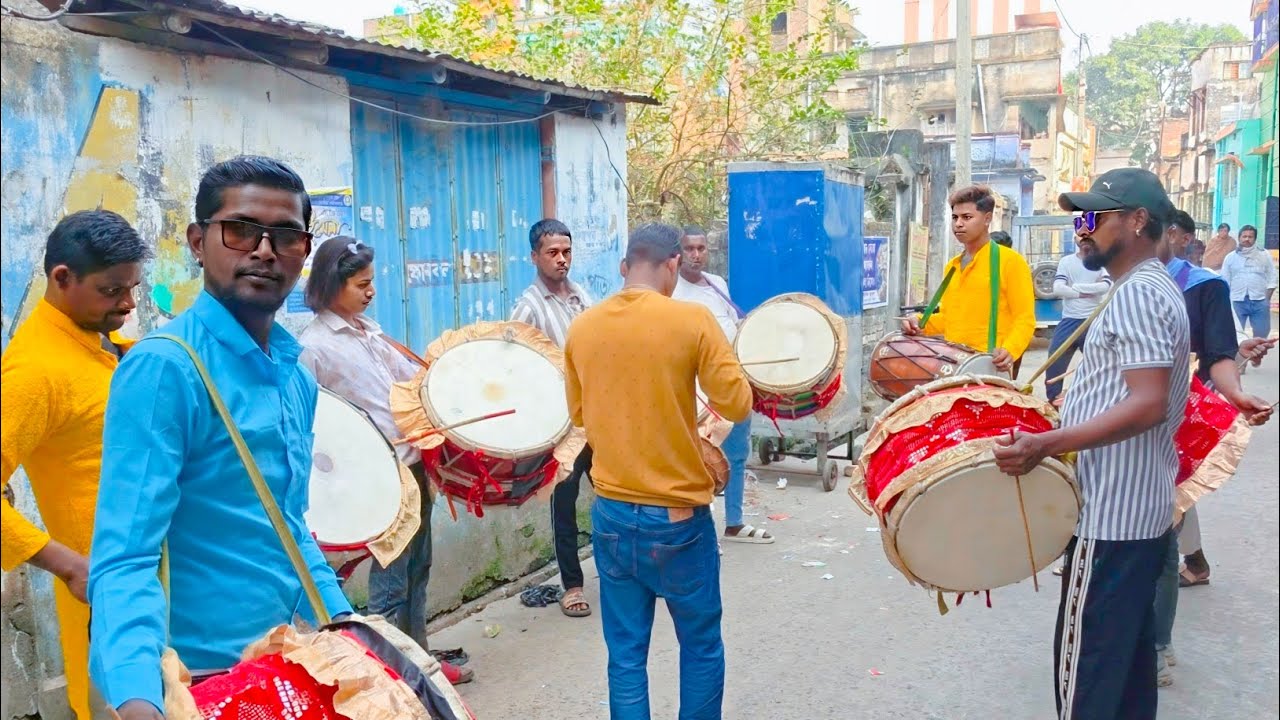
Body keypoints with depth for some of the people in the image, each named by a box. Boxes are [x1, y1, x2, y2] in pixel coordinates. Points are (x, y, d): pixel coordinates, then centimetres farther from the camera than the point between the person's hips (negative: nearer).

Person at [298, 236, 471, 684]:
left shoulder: (368, 329, 12)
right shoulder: (313, 346, -11)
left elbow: (412, 376, 19)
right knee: (391, 580, 0)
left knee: (417, 568, 17)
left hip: (413, 463, 8)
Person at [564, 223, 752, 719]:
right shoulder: (692, 320, -12)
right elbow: (736, 405, -11)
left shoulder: (582, 327, 1)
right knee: (701, 646, 15)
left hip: (611, 512, 4)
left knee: (626, 654, 12)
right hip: (677, 515, -4)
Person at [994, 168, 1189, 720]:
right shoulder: (1154, 290, 16)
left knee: (1086, 663, -4)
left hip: (1111, 514, -11)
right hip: (1139, 507, 11)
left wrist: (1046, 444, -32)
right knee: (1129, 657, 19)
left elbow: (1148, 404, -27)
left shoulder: (1136, 294, -17)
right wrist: (1071, 408, 25)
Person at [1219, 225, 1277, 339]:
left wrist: (1267, 299, -1)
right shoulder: (1230, 257, 7)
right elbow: (1225, 281, 8)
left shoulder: (1265, 255, 6)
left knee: (1261, 334, 4)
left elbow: (1271, 279, 7)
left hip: (1259, 301, 0)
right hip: (1237, 301, 0)